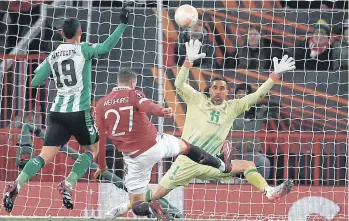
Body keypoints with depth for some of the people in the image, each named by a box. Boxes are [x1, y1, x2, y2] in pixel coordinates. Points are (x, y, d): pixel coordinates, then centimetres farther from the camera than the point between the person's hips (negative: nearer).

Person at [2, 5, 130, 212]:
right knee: (92, 149, 17)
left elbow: (35, 82, 11)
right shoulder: (83, 49, -3)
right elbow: (105, 47, -19)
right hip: (79, 111, -4)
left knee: (46, 155, -1)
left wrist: (41, 67, 31)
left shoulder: (52, 56, 11)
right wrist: (123, 24, -13)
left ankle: (17, 185, -23)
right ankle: (67, 185, -2)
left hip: (58, 111, 4)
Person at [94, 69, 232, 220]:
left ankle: (149, 208, -25)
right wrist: (162, 111, -50)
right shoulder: (133, 94, -4)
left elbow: (100, 138, 4)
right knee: (185, 146, 31)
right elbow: (148, 106, -28)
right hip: (155, 144, -1)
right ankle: (222, 166, 46)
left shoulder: (101, 105, 4)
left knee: (137, 206, 9)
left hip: (135, 157, 1)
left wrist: (102, 166, 14)